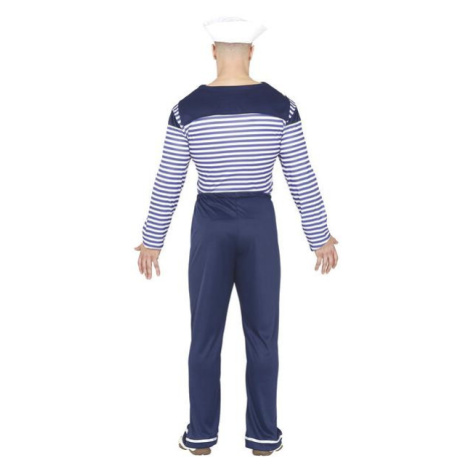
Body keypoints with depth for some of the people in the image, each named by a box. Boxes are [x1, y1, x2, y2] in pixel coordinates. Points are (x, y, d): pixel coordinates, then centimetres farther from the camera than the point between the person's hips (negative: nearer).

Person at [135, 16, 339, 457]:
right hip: (259, 225, 0)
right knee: (262, 335, 11)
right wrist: (321, 236, 5)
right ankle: (263, 435, 18)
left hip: (210, 226, 0)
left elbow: (168, 183, -3)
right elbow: (302, 179, -5)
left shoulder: (187, 108, -7)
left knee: (205, 335, 12)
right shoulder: (280, 105, -7)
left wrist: (152, 240, 8)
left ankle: (201, 434, 20)